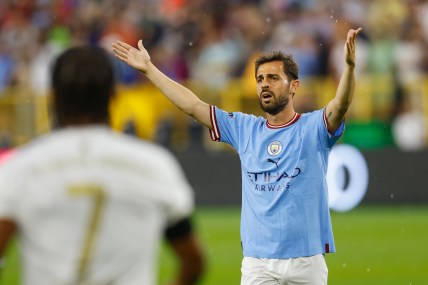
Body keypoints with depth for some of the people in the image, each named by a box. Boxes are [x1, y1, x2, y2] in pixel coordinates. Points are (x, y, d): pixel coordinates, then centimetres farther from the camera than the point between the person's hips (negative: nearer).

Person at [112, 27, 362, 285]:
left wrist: (350, 66, -39)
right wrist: (149, 69, 13)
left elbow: (341, 106, -20)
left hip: (306, 261, -3)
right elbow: (192, 105, 14)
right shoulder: (245, 129, 12)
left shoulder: (313, 128, 0)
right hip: (257, 261, 3)